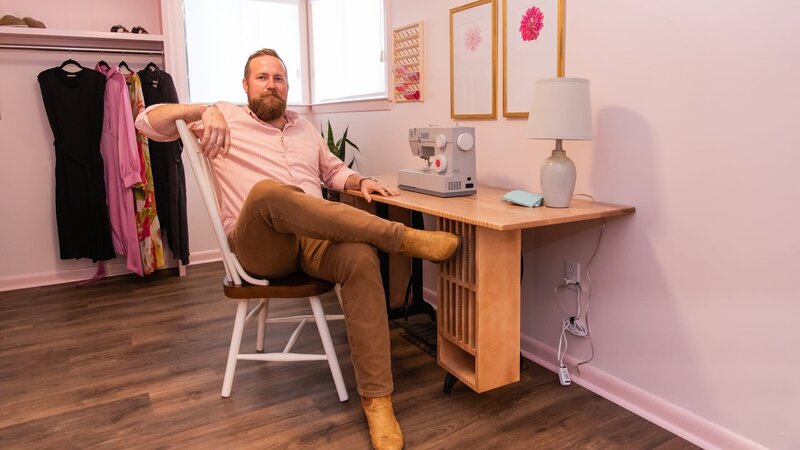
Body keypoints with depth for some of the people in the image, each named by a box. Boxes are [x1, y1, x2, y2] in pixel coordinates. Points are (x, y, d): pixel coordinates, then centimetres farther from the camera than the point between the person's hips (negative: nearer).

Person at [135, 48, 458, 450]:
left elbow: (334, 170, 38)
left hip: (316, 240, 4)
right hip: (260, 246, -3)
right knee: (266, 191, -39)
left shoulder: (305, 128, 27)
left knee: (361, 257, -32)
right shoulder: (228, 119, 13)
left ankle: (376, 399, -26)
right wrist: (203, 110, -13)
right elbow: (147, 121, 6)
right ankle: (401, 237, -33)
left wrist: (360, 182, 14)